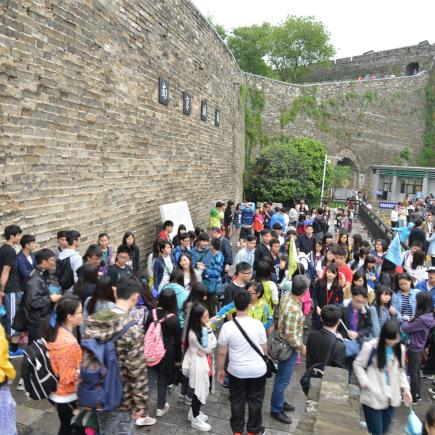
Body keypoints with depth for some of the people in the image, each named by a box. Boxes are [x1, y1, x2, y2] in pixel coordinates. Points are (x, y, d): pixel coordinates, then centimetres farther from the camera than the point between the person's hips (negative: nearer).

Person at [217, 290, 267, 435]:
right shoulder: (257, 324, -17)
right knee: (255, 400, 21)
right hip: (258, 370, 0)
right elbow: (264, 349, -5)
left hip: (236, 371, 0)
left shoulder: (227, 326, -19)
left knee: (237, 401, 20)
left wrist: (220, 370, 5)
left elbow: (222, 353, -11)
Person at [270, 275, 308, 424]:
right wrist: (301, 347, -12)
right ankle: (276, 410, 27)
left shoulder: (286, 296, -8)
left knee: (281, 377, 25)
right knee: (283, 380, 10)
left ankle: (279, 402, 43)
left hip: (282, 344, 9)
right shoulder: (294, 309, -35)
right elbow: (291, 336, -28)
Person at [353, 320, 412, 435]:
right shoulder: (370, 347, -14)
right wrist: (366, 383, -15)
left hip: (391, 398, 5)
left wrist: (405, 388, 3)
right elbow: (357, 365, -7)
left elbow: (401, 370, 14)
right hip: (373, 398, -5)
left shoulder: (400, 349, 3)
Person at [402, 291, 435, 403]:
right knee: (416, 371, 21)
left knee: (412, 372, 7)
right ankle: (417, 394, 35)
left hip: (413, 348, -8)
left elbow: (406, 328, -21)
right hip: (419, 347, 8)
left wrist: (405, 321, -4)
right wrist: (410, 321, -8)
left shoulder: (421, 319, -32)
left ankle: (413, 397, 21)